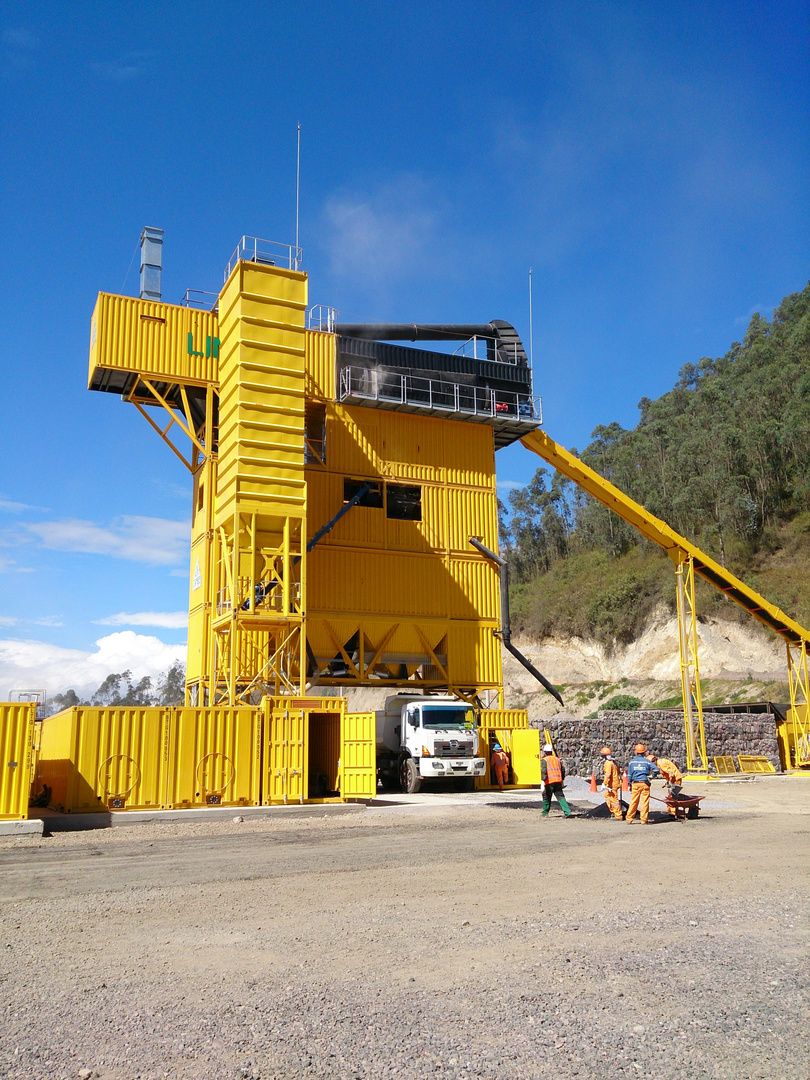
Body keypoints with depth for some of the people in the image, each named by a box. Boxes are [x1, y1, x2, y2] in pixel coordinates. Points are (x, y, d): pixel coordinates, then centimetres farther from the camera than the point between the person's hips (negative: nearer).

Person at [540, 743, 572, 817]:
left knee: (546, 797, 10)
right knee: (560, 797, 4)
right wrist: (562, 779, 27)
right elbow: (563, 770, 20)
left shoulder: (544, 760, 0)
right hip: (558, 781, 5)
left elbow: (543, 770, -14)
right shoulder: (557, 759, 18)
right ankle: (567, 811, -12)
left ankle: (545, 813, 18)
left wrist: (543, 779, -15)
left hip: (549, 781, -4)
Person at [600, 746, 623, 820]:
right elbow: (618, 772, 22)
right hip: (616, 783, 10)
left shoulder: (608, 763, -17)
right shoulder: (613, 762, 14)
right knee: (607, 796, 22)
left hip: (612, 785, -10)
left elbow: (607, 775, -25)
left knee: (614, 799, -5)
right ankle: (613, 811, 25)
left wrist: (605, 784, -26)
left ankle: (618, 816, -1)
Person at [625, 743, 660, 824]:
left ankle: (629, 819, 9)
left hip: (635, 784, 2)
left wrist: (629, 784, 12)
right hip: (645, 784, -2)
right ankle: (644, 820, 4)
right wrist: (652, 776, 6)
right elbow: (656, 769, -9)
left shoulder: (632, 761, 4)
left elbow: (629, 774, 6)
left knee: (633, 802, 7)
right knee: (645, 802, 3)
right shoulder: (647, 761, 0)